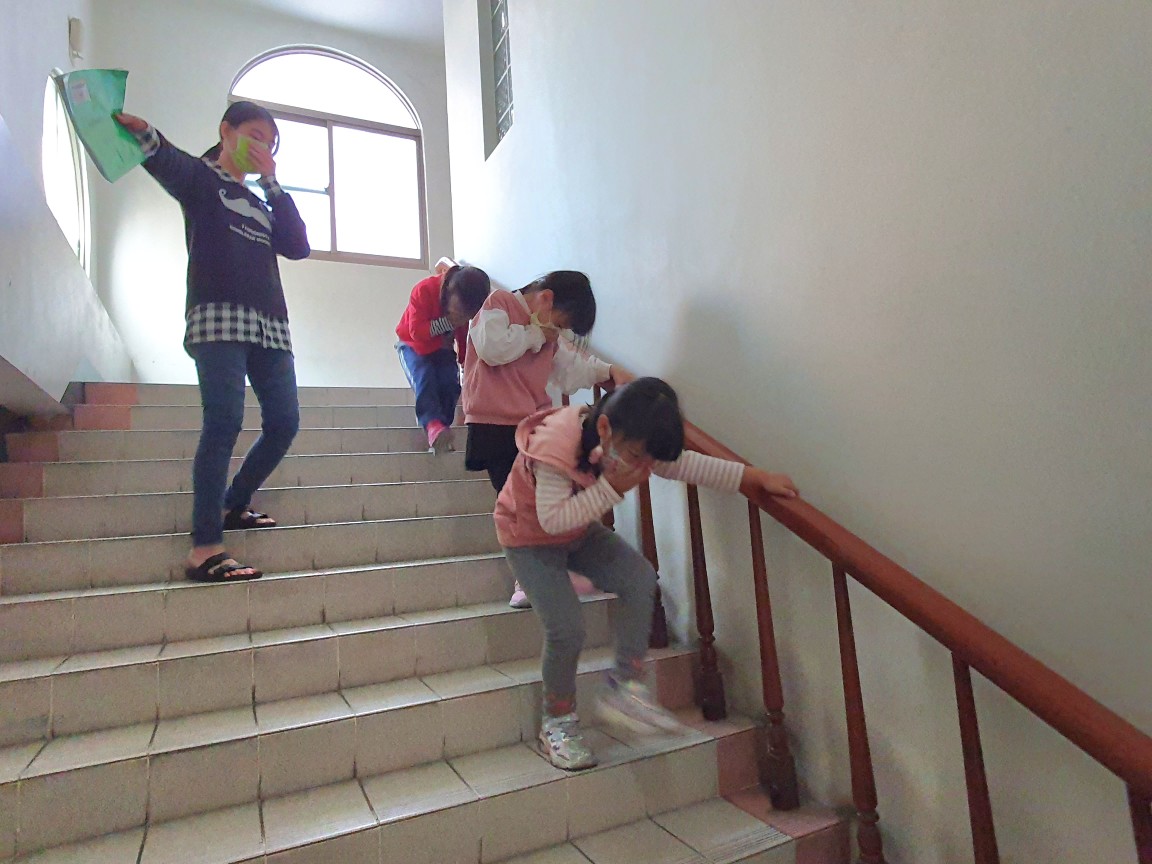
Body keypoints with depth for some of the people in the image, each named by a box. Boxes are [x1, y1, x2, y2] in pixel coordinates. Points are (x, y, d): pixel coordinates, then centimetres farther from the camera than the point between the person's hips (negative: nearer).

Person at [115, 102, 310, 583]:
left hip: (269, 322, 7)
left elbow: (299, 247, 11)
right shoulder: (201, 178, 13)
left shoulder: (262, 205, 29)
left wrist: (271, 181, 10)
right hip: (218, 313, -7)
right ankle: (205, 549, -17)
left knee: (284, 422, 2)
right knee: (224, 423, -17)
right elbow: (168, 164, -12)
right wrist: (144, 134, -35)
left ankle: (233, 506, 21)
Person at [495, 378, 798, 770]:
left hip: (580, 532, 6)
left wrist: (755, 477, -16)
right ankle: (556, 723, 10)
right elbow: (552, 519, -37)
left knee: (640, 577, -14)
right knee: (566, 629, -16)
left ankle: (624, 687, -1)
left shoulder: (630, 442, -14)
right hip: (530, 538, -6)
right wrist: (609, 489, -39)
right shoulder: (556, 447, -35)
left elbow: (684, 464, -11)